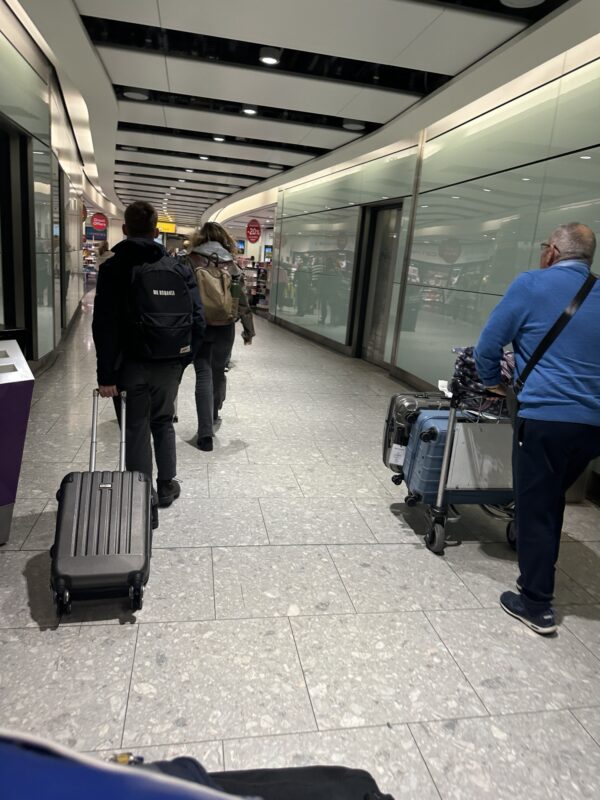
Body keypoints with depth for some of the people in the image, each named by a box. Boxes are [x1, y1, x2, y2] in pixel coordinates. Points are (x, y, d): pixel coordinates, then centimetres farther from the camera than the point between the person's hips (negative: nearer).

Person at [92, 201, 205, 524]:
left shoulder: (112, 268, -5)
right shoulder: (179, 268, 0)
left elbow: (104, 325, -11)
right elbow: (196, 319, -4)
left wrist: (106, 374, -10)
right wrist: (184, 358, 5)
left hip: (131, 364, -2)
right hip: (168, 364, 3)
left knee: (137, 430, 6)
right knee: (163, 422, 21)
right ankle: (166, 486, 31)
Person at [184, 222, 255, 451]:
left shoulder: (191, 261, -1)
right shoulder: (231, 264, 3)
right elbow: (241, 300, 2)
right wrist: (248, 329, 9)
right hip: (224, 328, 2)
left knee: (203, 375, 1)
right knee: (218, 372, 18)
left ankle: (205, 433, -6)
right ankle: (214, 417, 38)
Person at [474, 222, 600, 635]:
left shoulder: (531, 284, -3)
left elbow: (488, 345, -1)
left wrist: (493, 383, 16)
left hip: (546, 417, -6)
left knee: (535, 509, 4)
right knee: (553, 501, 22)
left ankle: (537, 605, 13)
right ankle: (541, 575, 36)